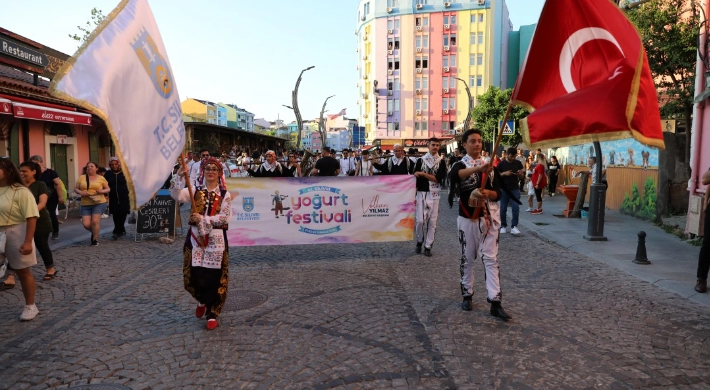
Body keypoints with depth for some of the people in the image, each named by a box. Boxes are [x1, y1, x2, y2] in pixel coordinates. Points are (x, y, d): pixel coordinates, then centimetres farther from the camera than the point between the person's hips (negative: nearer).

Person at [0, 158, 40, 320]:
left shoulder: (20, 191, -13)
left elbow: (31, 218, -16)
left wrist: (28, 242, -20)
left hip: (15, 235, -5)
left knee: (23, 271, 8)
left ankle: (30, 307, 21)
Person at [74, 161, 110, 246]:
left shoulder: (101, 178, 3)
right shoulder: (82, 177, 8)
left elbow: (108, 189, 9)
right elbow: (75, 188, 11)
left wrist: (102, 191, -12)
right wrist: (81, 192, -11)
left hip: (99, 203, -3)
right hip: (85, 204, 3)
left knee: (95, 221, -12)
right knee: (86, 224, -4)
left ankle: (95, 239, 7)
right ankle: (95, 232, 29)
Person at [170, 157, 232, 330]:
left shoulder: (225, 195, 0)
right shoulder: (195, 191, 6)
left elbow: (224, 217, -9)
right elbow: (176, 195, -10)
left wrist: (203, 220, -17)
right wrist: (179, 178, -23)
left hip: (216, 240, -2)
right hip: (195, 238, 2)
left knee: (214, 277, 0)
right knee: (193, 275, 3)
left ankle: (212, 314, 14)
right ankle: (202, 301, 35)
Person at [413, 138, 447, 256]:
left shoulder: (441, 162, 3)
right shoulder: (420, 160, 4)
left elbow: (438, 179, -9)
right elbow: (415, 178, 2)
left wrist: (423, 174, -13)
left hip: (434, 195, 1)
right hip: (421, 194, 0)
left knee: (432, 222, 3)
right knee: (420, 220, -6)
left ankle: (428, 246, 14)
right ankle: (419, 240, 20)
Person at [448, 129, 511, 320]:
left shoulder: (489, 166, 10)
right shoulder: (460, 164, -4)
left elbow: (498, 193, 6)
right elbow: (453, 176, -31)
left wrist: (488, 193, -17)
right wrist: (478, 168, -45)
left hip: (489, 218, 3)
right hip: (468, 218, -3)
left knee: (491, 259, -1)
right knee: (467, 258, 9)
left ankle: (495, 302, 0)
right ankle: (467, 295, 25)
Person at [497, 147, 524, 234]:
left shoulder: (518, 163, 5)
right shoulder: (501, 163, -1)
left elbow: (523, 177, 10)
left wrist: (521, 174, -13)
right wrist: (504, 173, -17)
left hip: (515, 189, 1)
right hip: (504, 189, -1)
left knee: (516, 208, -7)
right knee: (503, 208, 5)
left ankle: (514, 226, -1)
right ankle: (503, 226, 16)